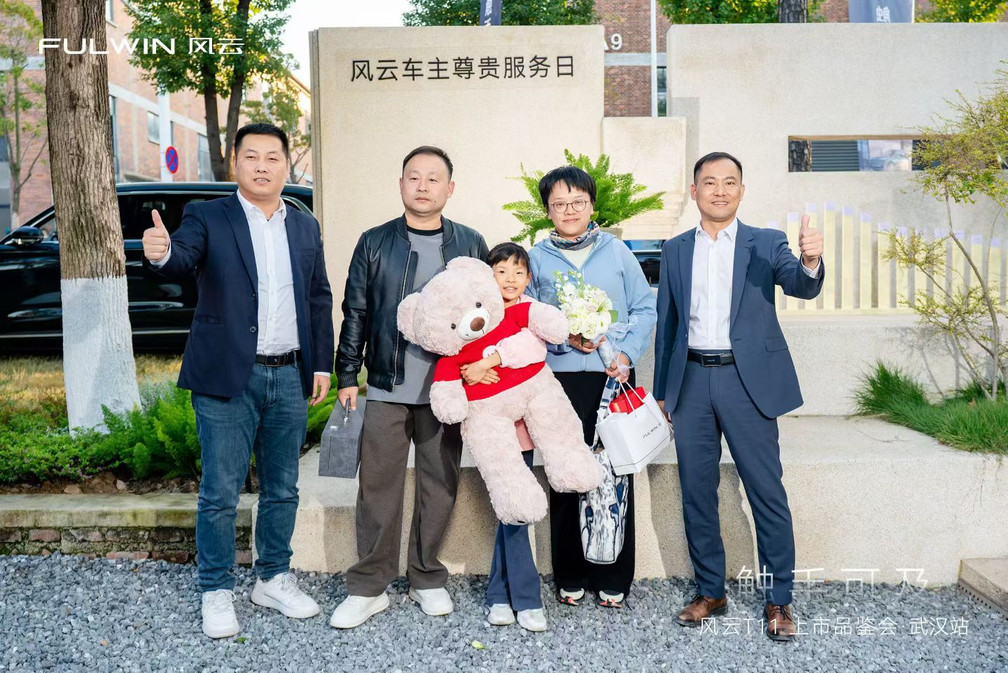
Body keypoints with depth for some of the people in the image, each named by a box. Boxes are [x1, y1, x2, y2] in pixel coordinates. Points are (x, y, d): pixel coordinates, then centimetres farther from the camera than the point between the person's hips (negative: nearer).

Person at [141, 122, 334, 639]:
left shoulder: (305, 227, 11)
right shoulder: (208, 217, 0)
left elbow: (319, 299, 14)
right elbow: (185, 258, -20)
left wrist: (322, 364, 9)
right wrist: (162, 253, -44)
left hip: (290, 378, 4)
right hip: (227, 378, -4)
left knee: (282, 489, 13)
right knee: (220, 493, 2)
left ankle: (274, 580, 29)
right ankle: (216, 592, 18)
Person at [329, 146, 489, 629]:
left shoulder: (470, 245, 7)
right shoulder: (374, 243, 5)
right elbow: (355, 314, 5)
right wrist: (347, 377, 1)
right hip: (387, 389, -1)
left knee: (439, 486, 9)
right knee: (377, 486, 1)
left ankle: (428, 580, 25)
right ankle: (367, 588, 14)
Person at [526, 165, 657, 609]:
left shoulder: (617, 252, 10)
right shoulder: (537, 258, 9)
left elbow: (645, 309, 8)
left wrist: (626, 353, -6)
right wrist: (564, 336, -11)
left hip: (614, 376, 0)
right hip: (560, 377, 0)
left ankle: (613, 580, 13)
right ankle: (570, 577, 16)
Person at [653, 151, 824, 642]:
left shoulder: (766, 243, 4)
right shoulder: (675, 251, 11)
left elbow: (801, 286, -13)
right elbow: (666, 322, 13)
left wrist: (810, 261, -37)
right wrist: (662, 390, 11)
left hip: (747, 380, -3)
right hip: (692, 380, 3)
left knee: (767, 492, -1)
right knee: (696, 491, 8)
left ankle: (778, 601, 13)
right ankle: (710, 592, 23)